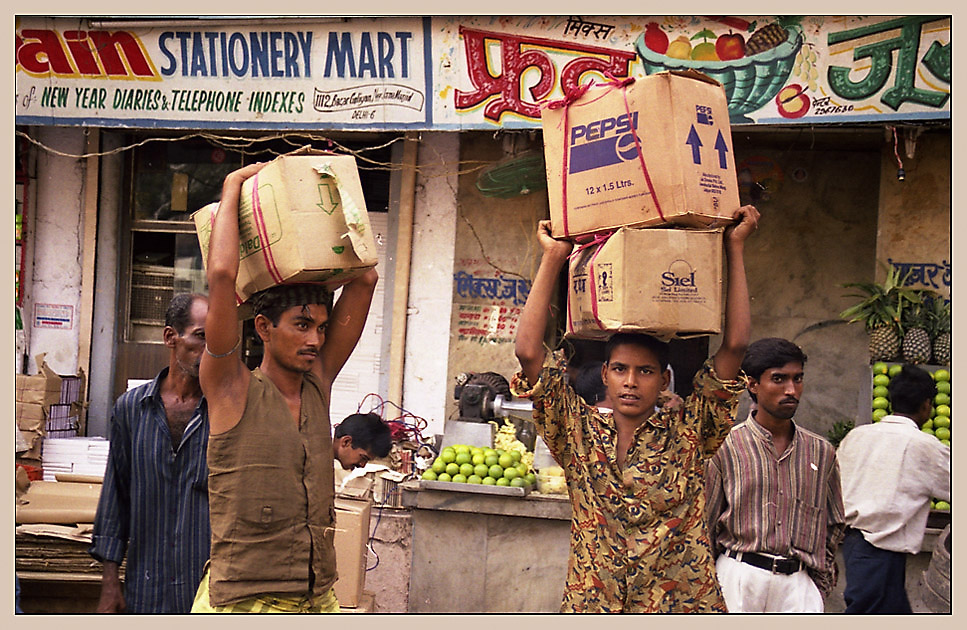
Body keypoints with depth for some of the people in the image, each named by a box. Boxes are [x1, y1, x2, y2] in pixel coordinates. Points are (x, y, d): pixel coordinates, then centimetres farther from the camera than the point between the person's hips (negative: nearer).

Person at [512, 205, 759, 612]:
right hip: (590, 606, 1)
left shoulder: (688, 431, 2)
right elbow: (528, 351, -6)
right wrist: (552, 258, -3)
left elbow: (735, 345, -4)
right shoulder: (580, 433, 3)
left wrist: (735, 247, -3)